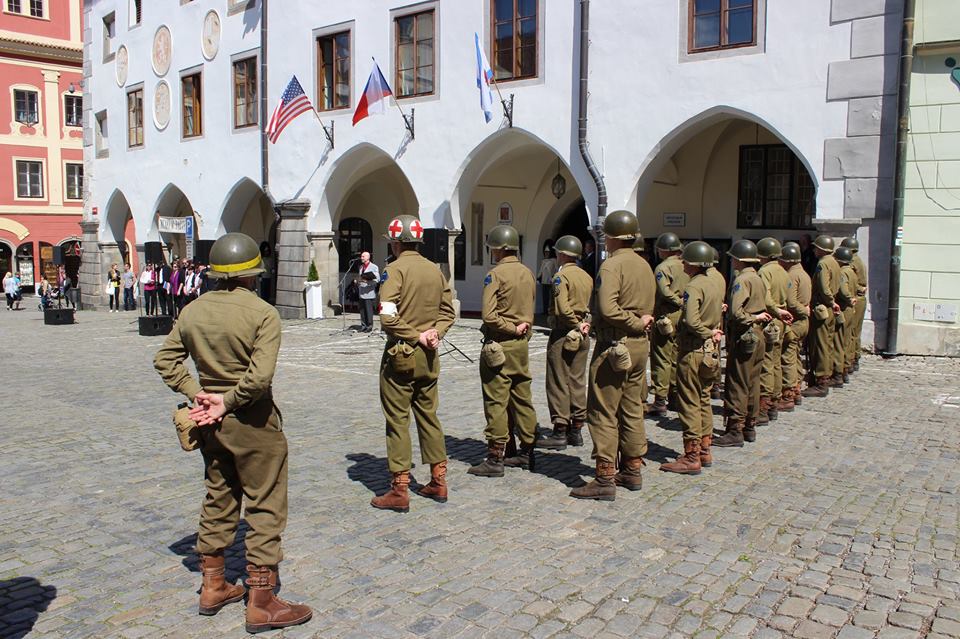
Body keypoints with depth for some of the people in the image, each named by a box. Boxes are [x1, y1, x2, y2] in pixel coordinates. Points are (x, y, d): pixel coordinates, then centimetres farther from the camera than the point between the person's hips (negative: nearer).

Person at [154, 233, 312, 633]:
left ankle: (213, 587, 32)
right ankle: (261, 603, 10)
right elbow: (259, 376, -26)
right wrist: (228, 402, -13)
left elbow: (165, 360, 6)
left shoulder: (193, 311, 2)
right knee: (265, 508, 4)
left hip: (212, 420, 7)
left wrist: (196, 393, 0)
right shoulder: (262, 313, -17)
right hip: (253, 422, -7)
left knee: (218, 500, 21)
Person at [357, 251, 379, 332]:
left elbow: (377, 279, -10)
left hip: (369, 292, -6)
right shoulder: (361, 267, 19)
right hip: (361, 292, 7)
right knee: (362, 310, 7)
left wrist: (367, 280, -20)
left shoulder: (374, 267, -2)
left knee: (369, 310, -5)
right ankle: (363, 326, 14)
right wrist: (358, 281, 7)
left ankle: (369, 326, 2)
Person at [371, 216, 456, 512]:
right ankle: (438, 482, 22)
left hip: (401, 354, -6)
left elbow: (388, 318, -21)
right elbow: (448, 311, 11)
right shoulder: (435, 270, 8)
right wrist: (434, 333, -2)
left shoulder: (395, 270, -12)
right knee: (428, 415, 16)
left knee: (398, 420, 1)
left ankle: (400, 490, 6)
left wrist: (417, 336, -12)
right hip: (429, 356, 6)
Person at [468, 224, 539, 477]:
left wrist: (511, 329, -9)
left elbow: (489, 316, -19)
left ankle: (495, 458, 0)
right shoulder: (528, 273, 9)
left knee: (496, 403, -3)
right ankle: (527, 451, 22)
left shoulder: (495, 274, -13)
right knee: (522, 399, 14)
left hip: (499, 345, -7)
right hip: (522, 345, 7)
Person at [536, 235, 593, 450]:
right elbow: (591, 306, 14)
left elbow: (562, 309, -23)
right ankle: (576, 430, 18)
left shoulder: (561, 276, -13)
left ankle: (560, 432, 0)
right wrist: (584, 324, 4)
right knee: (577, 383, 12)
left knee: (559, 384, -2)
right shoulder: (587, 277, 11)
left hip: (563, 335, -8)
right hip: (582, 337, 8)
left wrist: (576, 324, -10)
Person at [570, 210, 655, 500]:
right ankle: (632, 471, 23)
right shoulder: (645, 265, 13)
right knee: (632, 410, 15)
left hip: (614, 345, -9)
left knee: (603, 413, -4)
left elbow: (608, 309, -26)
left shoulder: (612, 265, -14)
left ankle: (604, 478, -3)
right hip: (640, 346, 9)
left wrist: (636, 324, -14)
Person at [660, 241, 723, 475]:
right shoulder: (715, 287, 12)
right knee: (703, 401, 16)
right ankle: (705, 451, 24)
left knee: (689, 404, -3)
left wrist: (707, 333, -15)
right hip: (710, 352, 9)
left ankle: (691, 457, 0)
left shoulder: (693, 287, -16)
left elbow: (691, 321, -29)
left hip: (692, 350, -9)